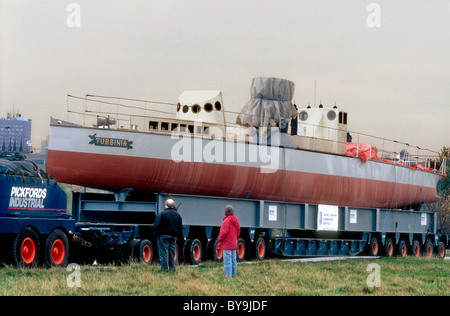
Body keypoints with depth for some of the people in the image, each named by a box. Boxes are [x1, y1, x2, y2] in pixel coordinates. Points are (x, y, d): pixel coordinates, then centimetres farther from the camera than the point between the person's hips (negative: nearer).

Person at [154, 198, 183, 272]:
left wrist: (157, 234, -1)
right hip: (173, 236, 5)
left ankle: (164, 269, -4)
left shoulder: (162, 214, -11)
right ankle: (172, 268, 15)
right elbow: (180, 227, 11)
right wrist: (177, 235, 19)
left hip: (163, 236, -5)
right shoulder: (177, 215, 7)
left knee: (164, 253, -2)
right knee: (172, 254, 13)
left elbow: (157, 226, -13)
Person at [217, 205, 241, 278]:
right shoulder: (235, 221, 9)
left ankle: (228, 276, -7)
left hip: (227, 244, -8)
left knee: (227, 261, -7)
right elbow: (238, 231, 16)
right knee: (233, 260, 14)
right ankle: (234, 275, 18)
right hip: (234, 244, 8)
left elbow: (224, 232, -21)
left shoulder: (226, 221, -16)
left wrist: (220, 239, -8)